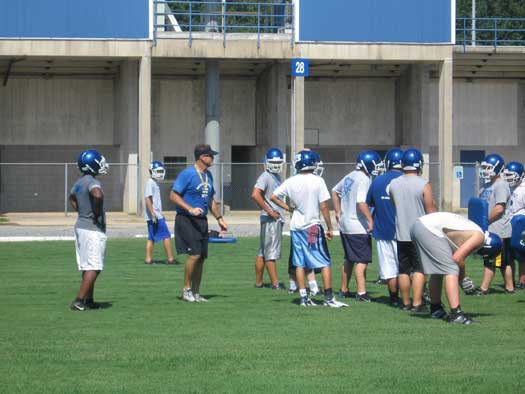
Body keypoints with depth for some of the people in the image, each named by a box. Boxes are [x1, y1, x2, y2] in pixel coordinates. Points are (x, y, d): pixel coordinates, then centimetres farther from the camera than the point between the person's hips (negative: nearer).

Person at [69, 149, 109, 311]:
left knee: (87, 266, 15)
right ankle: (79, 301, -10)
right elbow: (97, 195, -39)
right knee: (93, 267, -5)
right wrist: (98, 212, -22)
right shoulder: (92, 182, -17)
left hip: (80, 226, 9)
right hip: (94, 229, -9)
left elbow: (72, 198, 30)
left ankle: (89, 300, 20)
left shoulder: (79, 182, 10)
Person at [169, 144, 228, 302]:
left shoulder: (208, 175, 13)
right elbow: (173, 195, -15)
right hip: (186, 220, -8)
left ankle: (196, 292, 15)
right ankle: (186, 289, -3)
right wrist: (190, 209, -24)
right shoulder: (187, 174, -12)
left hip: (202, 221, 8)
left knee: (202, 257, 6)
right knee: (194, 254, -15)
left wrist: (219, 218, 19)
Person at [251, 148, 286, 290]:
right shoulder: (265, 177, -11)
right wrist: (270, 211, -19)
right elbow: (255, 195, -24)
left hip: (277, 218, 9)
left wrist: (279, 211, 13)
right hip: (270, 219, -9)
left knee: (263, 252, 12)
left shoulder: (277, 176, 17)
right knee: (271, 252, -5)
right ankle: (275, 283, -4)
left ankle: (258, 282, 17)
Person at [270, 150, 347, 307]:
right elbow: (323, 207, -12)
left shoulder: (291, 182, -2)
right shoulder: (318, 181, -12)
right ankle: (329, 297, -3)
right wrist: (330, 227, -4)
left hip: (296, 226, 4)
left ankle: (304, 297, 10)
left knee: (300, 263, 9)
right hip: (313, 226, -4)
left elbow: (273, 197, 3)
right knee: (325, 263, 2)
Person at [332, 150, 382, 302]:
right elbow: (361, 203, -27)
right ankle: (361, 292, -9)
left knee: (349, 259, 18)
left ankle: (344, 290, 24)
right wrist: (370, 220, -22)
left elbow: (335, 191, 23)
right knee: (362, 260, -5)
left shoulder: (349, 177, 11)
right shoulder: (364, 179, -17)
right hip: (358, 226, -9)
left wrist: (338, 213, 26)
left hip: (344, 224, 9)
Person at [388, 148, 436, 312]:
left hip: (401, 234, 4)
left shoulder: (393, 185, 0)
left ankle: (406, 303, 16)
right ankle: (417, 303, -5)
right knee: (419, 269, 0)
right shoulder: (423, 185, -13)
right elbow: (431, 211, -8)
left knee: (403, 270, 11)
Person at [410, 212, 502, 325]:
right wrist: (463, 276, 4)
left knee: (437, 271, 24)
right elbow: (457, 258, -12)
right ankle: (456, 315, -13)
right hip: (429, 229, -10)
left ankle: (435, 309, 37)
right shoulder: (479, 236, -5)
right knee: (451, 271, -7)